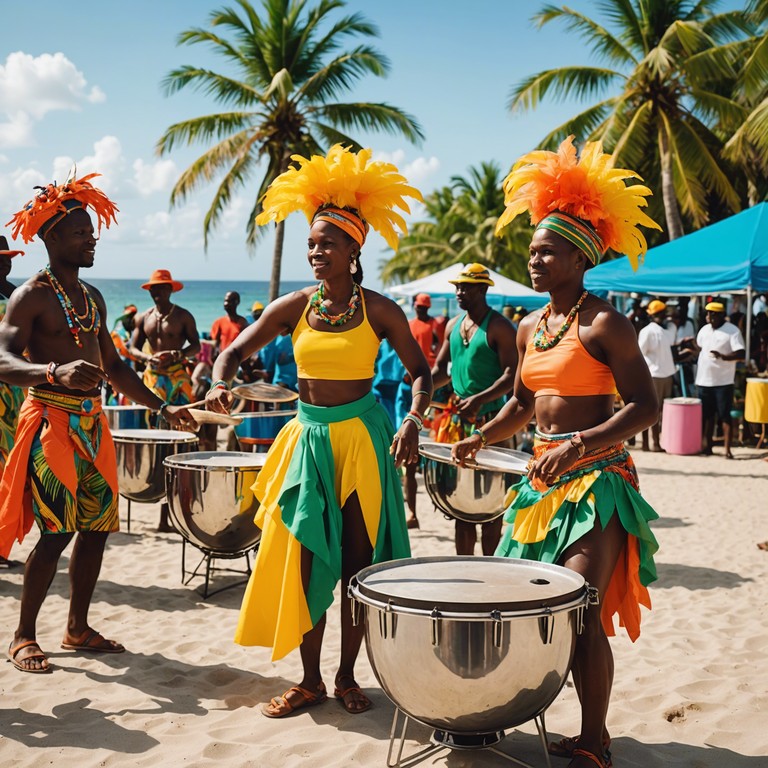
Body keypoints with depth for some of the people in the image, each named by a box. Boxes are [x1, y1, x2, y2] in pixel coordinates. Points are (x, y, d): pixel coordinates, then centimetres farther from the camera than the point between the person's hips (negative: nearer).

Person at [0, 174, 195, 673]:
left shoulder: (93, 298, 15)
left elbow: (114, 367, 22)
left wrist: (163, 408, 16)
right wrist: (55, 373, -41)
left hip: (93, 424, 7)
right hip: (50, 421, -7)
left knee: (96, 528, 8)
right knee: (57, 532, -9)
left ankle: (78, 628, 21)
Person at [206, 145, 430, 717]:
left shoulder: (379, 310, -6)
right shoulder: (294, 307, 1)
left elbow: (421, 373, -2)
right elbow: (236, 352, 4)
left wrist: (413, 422, -20)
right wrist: (221, 385, -18)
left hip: (363, 437, -2)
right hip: (309, 437, 3)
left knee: (357, 561, 4)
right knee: (305, 560, 4)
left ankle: (347, 676, 20)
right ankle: (310, 680, 17)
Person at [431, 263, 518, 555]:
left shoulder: (499, 327, -10)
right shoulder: (454, 326, 12)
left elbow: (512, 375, -16)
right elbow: (440, 369, 18)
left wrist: (480, 399, -29)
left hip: (489, 421, -7)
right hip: (459, 420, 7)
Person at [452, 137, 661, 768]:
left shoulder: (605, 324, -10)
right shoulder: (529, 328, 12)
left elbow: (645, 406, -15)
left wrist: (581, 444, -26)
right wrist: (482, 439, 12)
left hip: (597, 478, -7)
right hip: (543, 479, 7)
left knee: (580, 612, -10)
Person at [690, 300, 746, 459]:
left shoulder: (732, 331, -9)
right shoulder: (704, 330, 10)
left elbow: (741, 354, -17)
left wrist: (722, 356, -30)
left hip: (723, 381, -6)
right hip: (704, 380, 6)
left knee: (724, 415, -3)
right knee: (707, 415, 11)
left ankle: (727, 448, 1)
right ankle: (707, 446, 19)